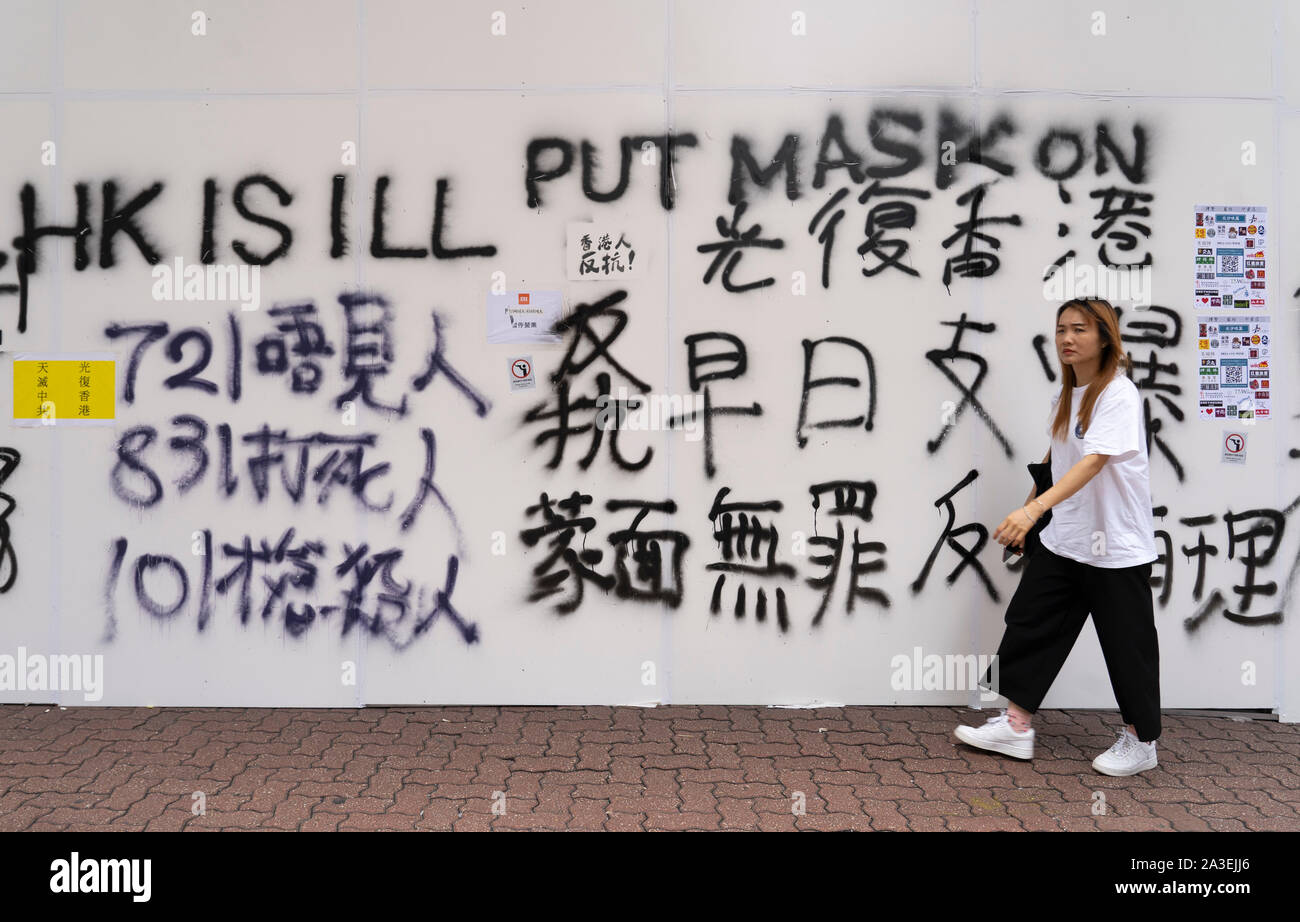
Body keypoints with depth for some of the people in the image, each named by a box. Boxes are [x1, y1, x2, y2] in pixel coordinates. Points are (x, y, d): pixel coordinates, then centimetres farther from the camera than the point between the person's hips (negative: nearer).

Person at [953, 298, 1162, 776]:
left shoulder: (1119, 394, -18)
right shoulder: (1064, 396, 7)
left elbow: (1094, 460, -30)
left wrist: (1033, 510, -41)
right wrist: (1031, 507, 21)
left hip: (1117, 546, -7)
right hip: (1063, 538, 8)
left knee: (1126, 643, 6)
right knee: (1029, 621, 6)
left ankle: (1140, 741, 25)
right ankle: (1016, 725, 15)